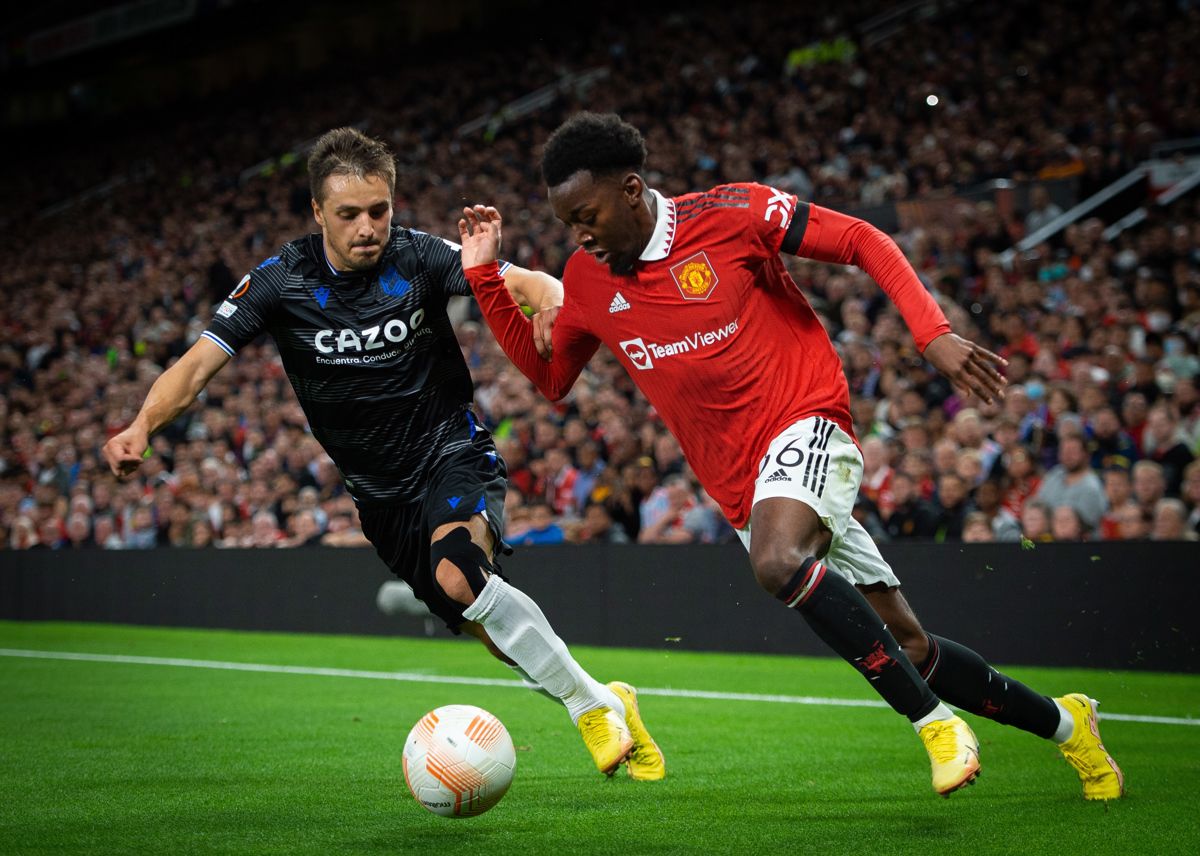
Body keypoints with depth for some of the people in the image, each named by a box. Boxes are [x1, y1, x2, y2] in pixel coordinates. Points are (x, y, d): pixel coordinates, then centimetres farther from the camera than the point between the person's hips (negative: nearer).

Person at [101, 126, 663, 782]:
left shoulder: (418, 257, -11)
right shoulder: (280, 283, -9)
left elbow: (529, 285, -17)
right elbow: (196, 364, -12)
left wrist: (553, 303, -42)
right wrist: (142, 426, -31)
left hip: (453, 456, -3)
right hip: (380, 493, 3)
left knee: (458, 572, -32)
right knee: (487, 627, 0)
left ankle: (590, 701, -19)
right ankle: (602, 704, 22)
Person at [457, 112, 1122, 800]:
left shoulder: (730, 214, -9)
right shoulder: (587, 279, 6)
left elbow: (864, 243, -5)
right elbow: (549, 375, 18)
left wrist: (935, 334, -17)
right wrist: (485, 273, 7)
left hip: (805, 422, -5)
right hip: (744, 490, 5)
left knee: (779, 560, -37)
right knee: (908, 648, 2)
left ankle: (936, 722, -24)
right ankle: (1061, 722, 23)